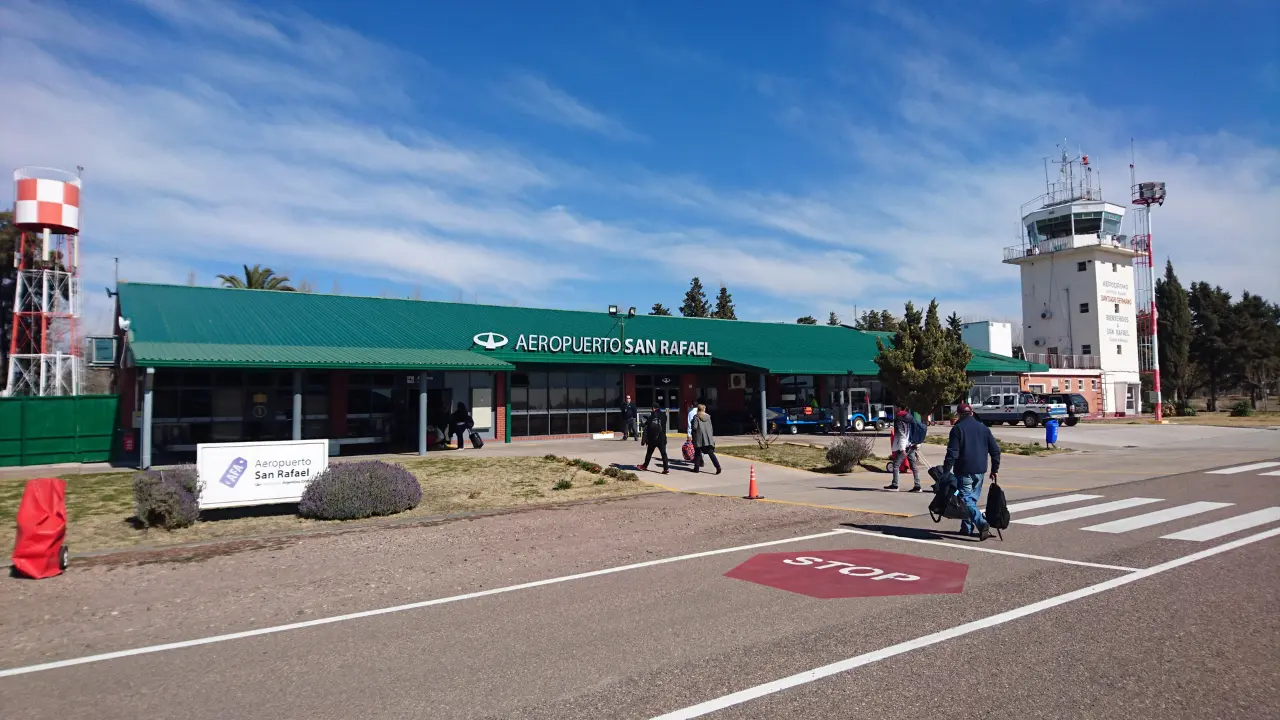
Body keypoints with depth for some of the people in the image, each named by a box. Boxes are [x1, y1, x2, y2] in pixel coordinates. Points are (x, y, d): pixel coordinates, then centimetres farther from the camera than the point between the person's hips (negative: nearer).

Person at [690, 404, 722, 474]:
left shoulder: (696, 417, -6)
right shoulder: (708, 417, 8)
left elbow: (694, 427, -12)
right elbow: (711, 428, 12)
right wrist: (711, 436, 21)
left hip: (699, 438, -4)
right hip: (708, 438, 4)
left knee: (698, 453, 9)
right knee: (711, 453, 2)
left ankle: (697, 468, 13)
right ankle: (718, 466, -11)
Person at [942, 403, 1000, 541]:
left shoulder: (957, 428, -7)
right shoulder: (983, 428, 10)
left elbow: (952, 452, -13)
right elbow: (995, 450, 11)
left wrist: (946, 471, -10)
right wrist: (995, 469, 17)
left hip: (964, 471, -6)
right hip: (979, 471, 6)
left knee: (967, 499, -6)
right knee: (973, 498, 16)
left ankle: (982, 524, -23)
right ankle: (967, 527, 21)